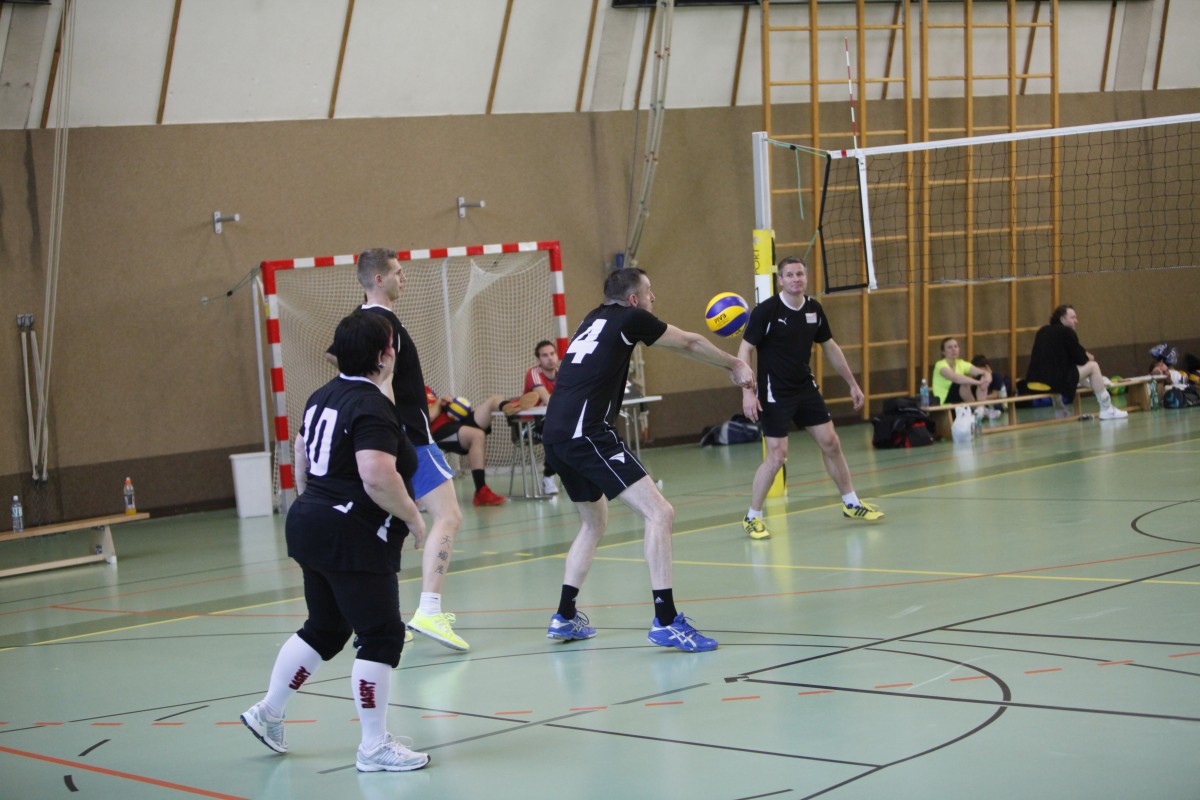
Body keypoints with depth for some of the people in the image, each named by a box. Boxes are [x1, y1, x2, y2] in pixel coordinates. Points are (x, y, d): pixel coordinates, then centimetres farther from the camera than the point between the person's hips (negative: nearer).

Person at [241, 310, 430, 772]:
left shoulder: (324, 396, 11)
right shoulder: (372, 406, -18)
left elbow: (301, 454, 22)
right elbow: (377, 477, -29)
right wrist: (412, 517, -15)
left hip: (310, 524, 10)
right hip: (353, 539, -10)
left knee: (324, 629, 22)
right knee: (381, 636, -1)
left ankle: (268, 713, 29)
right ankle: (374, 747, 3)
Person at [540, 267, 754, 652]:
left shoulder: (596, 319, 23)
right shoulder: (630, 318, 2)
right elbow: (691, 343, 14)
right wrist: (735, 365, 30)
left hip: (555, 436, 9)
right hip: (587, 432, -9)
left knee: (595, 522, 27)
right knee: (659, 512, -10)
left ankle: (565, 617, 28)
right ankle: (665, 621, -16)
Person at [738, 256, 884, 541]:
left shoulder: (814, 309, 2)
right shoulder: (766, 310, -16)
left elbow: (830, 347, 15)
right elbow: (745, 350, -15)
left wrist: (852, 384, 16)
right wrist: (748, 392, -24)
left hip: (806, 389, 6)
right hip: (775, 393, -6)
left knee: (831, 443, 7)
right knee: (777, 456, -9)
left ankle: (852, 504, 23)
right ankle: (752, 518, 6)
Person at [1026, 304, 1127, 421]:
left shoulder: (1043, 331, 17)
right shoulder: (1067, 332, -6)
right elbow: (1081, 360, -1)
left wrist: (1084, 355, 22)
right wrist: (1089, 357, 23)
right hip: (1057, 382, -8)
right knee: (1093, 366, 6)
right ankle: (1107, 410, 10)